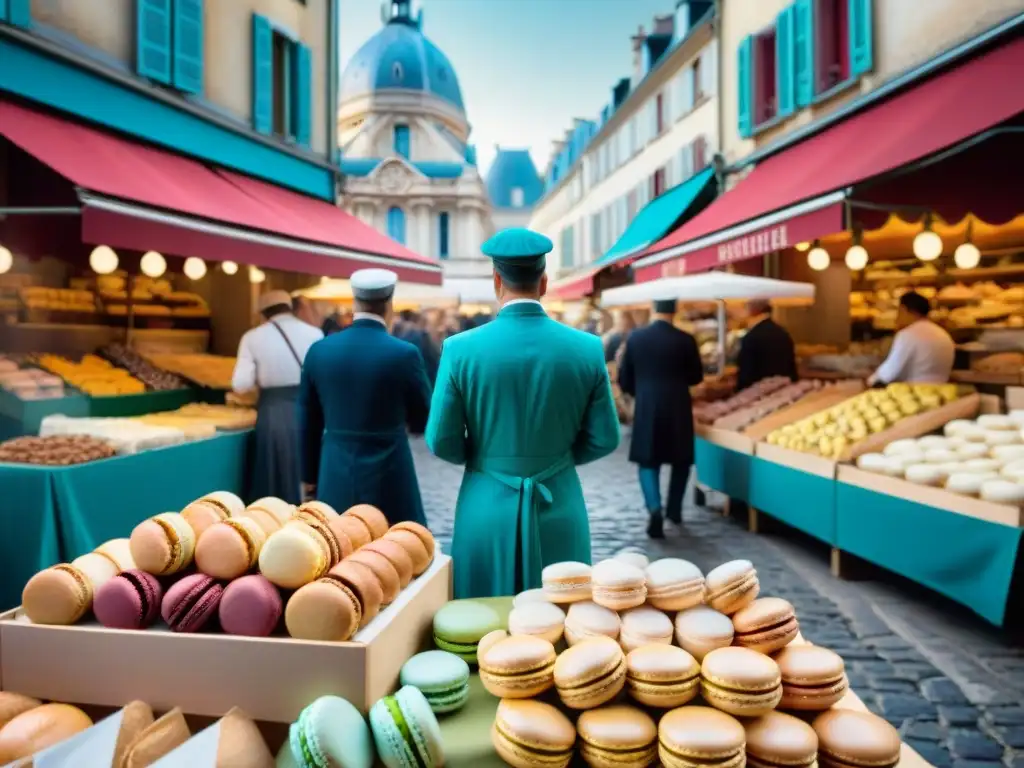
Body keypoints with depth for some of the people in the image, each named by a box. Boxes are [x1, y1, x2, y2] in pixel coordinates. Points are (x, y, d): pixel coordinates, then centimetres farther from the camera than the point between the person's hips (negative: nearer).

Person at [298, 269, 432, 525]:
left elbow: (308, 424, 7)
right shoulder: (404, 354, -11)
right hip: (387, 480, -4)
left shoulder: (319, 351, 0)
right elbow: (422, 422, 1)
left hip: (335, 480, 4)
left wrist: (310, 476, 18)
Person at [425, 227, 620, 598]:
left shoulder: (460, 349, -10)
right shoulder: (587, 348, -6)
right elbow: (604, 439, 0)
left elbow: (441, 442, -5)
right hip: (559, 510, 1)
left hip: (487, 510, -1)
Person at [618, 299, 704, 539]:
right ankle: (674, 509, 25)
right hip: (677, 408, 0)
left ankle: (655, 509, -11)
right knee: (681, 459, 18)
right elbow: (696, 377, 5)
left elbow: (624, 379, 4)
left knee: (648, 461, 8)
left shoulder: (635, 337, -2)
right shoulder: (685, 340, -7)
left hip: (646, 409, 1)